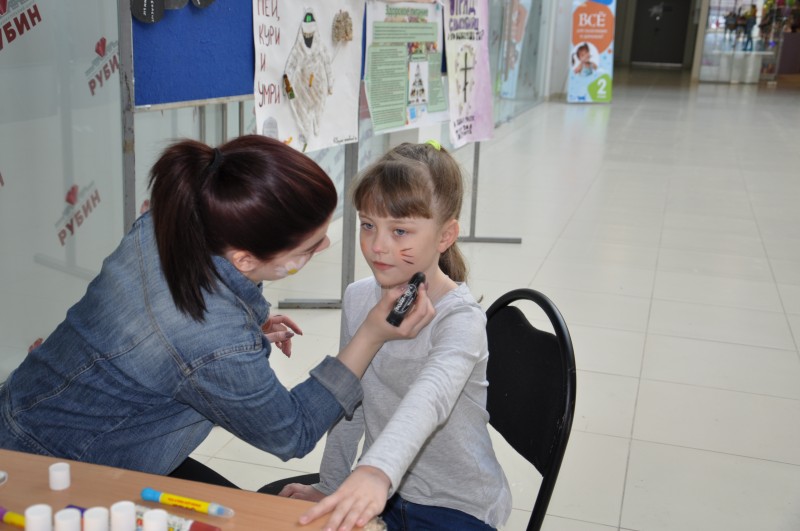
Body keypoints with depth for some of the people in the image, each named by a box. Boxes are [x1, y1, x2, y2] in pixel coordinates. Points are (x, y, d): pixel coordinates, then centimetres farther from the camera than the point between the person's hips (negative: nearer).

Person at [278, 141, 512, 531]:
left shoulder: (461, 320, -20)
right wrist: (331, 486, 12)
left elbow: (429, 399, -39)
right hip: (380, 492, 5)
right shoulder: (358, 299, -1)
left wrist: (377, 471, -55)